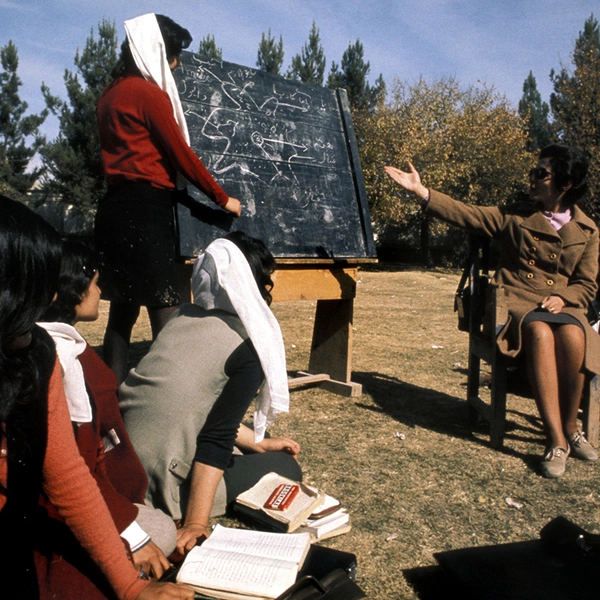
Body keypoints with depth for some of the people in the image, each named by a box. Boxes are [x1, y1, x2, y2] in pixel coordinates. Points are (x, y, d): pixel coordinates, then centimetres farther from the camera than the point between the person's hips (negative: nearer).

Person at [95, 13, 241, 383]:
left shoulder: (111, 95, 20)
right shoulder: (149, 92, -6)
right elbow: (181, 154, -7)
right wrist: (223, 198, 0)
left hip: (118, 207, 9)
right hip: (145, 208, -9)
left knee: (123, 310, 10)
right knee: (165, 311, -11)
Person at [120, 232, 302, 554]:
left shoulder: (184, 315, 7)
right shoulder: (250, 348, -13)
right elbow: (216, 439, -19)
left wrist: (258, 443, 22)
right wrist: (196, 525, -17)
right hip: (158, 486, -8)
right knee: (286, 468, 12)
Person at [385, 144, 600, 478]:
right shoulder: (515, 216, 11)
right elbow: (465, 214, 3)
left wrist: (563, 297, -10)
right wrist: (420, 191, -6)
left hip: (563, 305, 1)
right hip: (518, 302, -1)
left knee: (573, 336, -35)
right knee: (540, 332, -36)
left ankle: (571, 428, -14)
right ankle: (556, 441, -33)